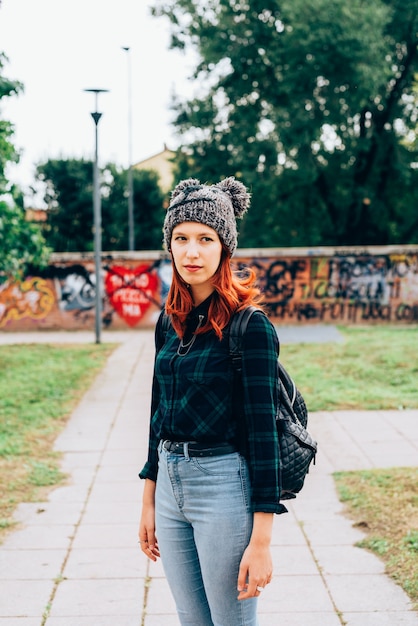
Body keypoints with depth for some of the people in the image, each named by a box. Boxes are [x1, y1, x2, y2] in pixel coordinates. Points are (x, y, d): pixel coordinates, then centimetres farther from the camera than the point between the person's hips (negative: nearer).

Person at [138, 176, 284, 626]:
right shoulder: (171, 322, 7)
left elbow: (262, 429, -15)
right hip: (171, 484, 7)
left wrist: (261, 539, -17)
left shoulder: (249, 325, -13)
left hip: (225, 487, -7)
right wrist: (149, 501, 15)